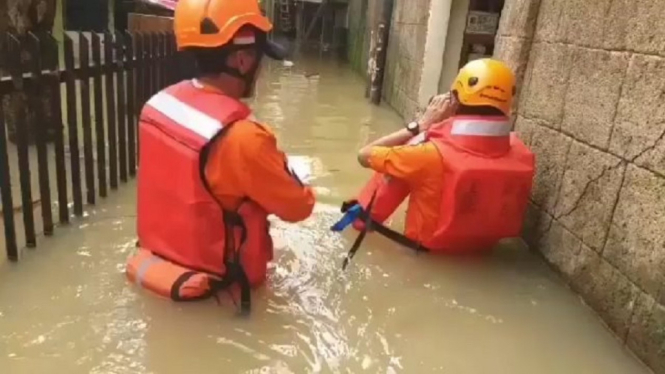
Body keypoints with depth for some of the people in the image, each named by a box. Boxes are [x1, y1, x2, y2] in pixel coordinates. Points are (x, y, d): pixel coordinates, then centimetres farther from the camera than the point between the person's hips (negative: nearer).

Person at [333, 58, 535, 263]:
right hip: (485, 245, 4)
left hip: (429, 244, -4)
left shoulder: (436, 153, -34)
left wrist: (420, 125, -15)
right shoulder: (523, 155, -21)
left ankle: (363, 214, 21)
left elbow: (365, 155, -18)